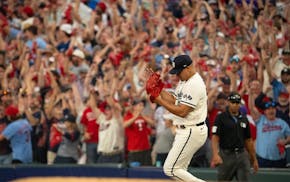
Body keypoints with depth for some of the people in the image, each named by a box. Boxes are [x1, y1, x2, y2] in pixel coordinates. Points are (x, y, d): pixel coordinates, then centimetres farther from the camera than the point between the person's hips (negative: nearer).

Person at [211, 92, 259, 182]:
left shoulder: (244, 119, 12)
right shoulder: (221, 118, -3)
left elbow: (248, 141, 17)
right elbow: (215, 137, -12)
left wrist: (254, 159, 15)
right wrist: (215, 154, -28)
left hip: (242, 155, 4)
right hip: (226, 155, -4)